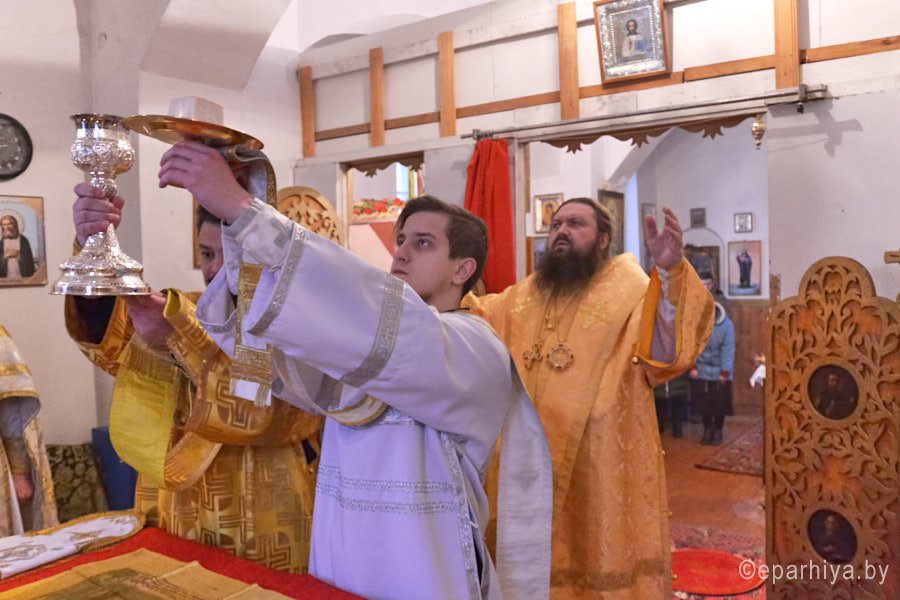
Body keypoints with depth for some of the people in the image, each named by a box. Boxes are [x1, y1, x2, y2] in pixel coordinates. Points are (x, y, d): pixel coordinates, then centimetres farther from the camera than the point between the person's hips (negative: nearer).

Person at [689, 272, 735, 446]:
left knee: (719, 404, 6)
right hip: (701, 370, 2)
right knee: (703, 403, 10)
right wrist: (692, 366, -7)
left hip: (719, 371, -2)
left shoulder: (726, 324, -17)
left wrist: (725, 372, -14)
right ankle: (707, 430, 26)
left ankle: (718, 432, 22)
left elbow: (728, 349, -14)